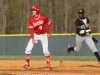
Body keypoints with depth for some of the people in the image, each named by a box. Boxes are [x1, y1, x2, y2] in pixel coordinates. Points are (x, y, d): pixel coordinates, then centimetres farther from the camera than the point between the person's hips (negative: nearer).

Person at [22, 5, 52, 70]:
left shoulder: (43, 18, -18)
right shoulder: (31, 20, -12)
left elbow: (50, 24, -4)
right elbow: (31, 29, -12)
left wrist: (49, 33, -8)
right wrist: (33, 39, -21)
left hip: (43, 35, -3)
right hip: (35, 35, 3)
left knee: (45, 50, -14)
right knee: (28, 49, -4)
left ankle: (48, 65, -2)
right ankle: (27, 64, 10)